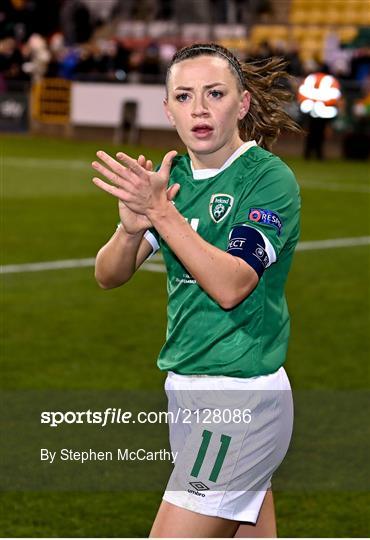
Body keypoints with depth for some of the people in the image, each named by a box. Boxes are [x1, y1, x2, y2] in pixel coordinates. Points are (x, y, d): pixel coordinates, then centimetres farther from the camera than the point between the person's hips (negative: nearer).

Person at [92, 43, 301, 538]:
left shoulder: (270, 178, -12)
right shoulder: (172, 177, 8)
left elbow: (230, 286, -23)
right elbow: (109, 276, 1)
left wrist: (163, 213, -29)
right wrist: (132, 228, -20)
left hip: (241, 399, -7)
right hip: (189, 389, 7)